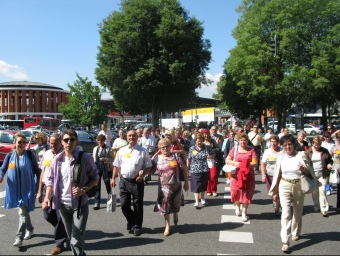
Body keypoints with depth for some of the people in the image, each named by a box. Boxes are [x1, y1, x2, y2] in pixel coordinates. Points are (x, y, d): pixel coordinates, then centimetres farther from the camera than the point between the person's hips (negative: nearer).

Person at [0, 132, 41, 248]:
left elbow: (36, 169, 1)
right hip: (14, 188, 3)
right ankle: (29, 229, 39)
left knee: (23, 212, -7)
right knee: (24, 210, 18)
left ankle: (19, 238, -3)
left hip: (27, 188, -3)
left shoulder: (29, 155, -5)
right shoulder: (10, 155, 1)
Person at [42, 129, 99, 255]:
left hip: (80, 204, -4)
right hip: (63, 204, 5)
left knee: (76, 241, -7)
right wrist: (47, 197, -6)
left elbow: (95, 178, -3)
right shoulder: (57, 159, 0)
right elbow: (51, 180, 9)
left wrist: (83, 190, -18)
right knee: (71, 237, 20)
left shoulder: (85, 158, -12)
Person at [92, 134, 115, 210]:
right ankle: (97, 203, 5)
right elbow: (93, 158, 18)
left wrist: (105, 159, -21)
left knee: (107, 185, 6)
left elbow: (112, 159, -4)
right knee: (97, 186, 1)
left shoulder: (108, 149, -3)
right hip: (97, 169, 4)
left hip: (106, 169, -4)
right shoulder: (95, 149, 12)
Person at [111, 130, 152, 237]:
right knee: (124, 204, 6)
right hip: (124, 181, 3)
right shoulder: (122, 151, 8)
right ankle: (131, 221, 33)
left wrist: (143, 174, -16)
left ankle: (137, 226, 24)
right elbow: (116, 166, 14)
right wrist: (113, 178, 9)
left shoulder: (142, 151, -1)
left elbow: (148, 167, 1)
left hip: (137, 181, -3)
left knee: (137, 205, 6)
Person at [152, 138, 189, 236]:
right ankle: (167, 226, 20)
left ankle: (175, 215, 49)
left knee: (176, 205, 13)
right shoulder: (157, 159, -1)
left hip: (176, 185, 0)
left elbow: (185, 168, 1)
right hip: (164, 186, 0)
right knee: (165, 206, 3)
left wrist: (186, 182, 1)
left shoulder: (175, 157, -5)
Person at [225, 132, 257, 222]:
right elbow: (227, 160, 4)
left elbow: (255, 163, -5)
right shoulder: (234, 149, 3)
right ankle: (237, 206, 35)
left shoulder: (251, 150, 0)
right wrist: (234, 163, -14)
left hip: (248, 175, 0)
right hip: (236, 174, 1)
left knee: (246, 193, 2)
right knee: (236, 191, 3)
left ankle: (244, 213, 16)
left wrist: (246, 164, -20)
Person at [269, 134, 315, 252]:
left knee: (298, 212, 15)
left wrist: (304, 169, -25)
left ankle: (296, 233, 39)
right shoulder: (281, 158, 2)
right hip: (285, 186, 0)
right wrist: (274, 192, 12)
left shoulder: (301, 155, -5)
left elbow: (310, 172, -2)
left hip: (298, 186, 0)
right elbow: (277, 175, 9)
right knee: (286, 212, -10)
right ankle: (285, 242, -12)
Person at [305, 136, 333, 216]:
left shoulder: (324, 151, 6)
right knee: (314, 192, 9)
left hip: (323, 175, 0)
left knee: (322, 190, -9)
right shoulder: (308, 152, 0)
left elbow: (330, 159, 17)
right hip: (312, 175, 1)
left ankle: (324, 210, -3)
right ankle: (316, 207, 28)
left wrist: (329, 164, -4)